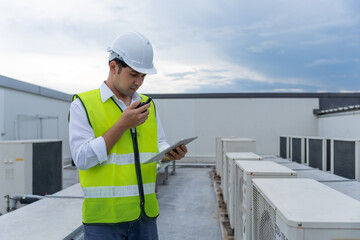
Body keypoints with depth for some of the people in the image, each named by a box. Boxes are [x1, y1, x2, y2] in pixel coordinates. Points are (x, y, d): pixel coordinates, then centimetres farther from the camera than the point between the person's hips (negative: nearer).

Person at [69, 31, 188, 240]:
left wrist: (171, 152, -8)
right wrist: (123, 125, -18)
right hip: (104, 215, -4)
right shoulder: (83, 104, -4)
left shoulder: (148, 105, 11)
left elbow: (159, 146, 15)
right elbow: (82, 159, -13)